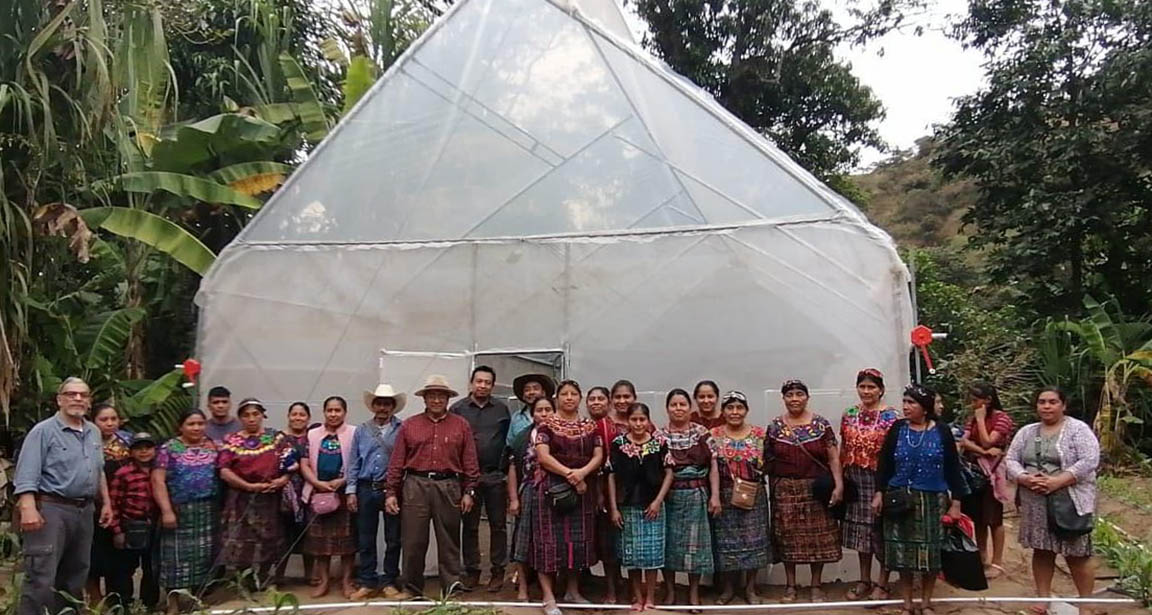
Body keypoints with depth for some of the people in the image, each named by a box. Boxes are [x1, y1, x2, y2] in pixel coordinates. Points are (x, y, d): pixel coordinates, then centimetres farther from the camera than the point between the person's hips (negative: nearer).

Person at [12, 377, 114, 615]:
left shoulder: (94, 433, 14)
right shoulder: (43, 431, -7)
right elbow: (27, 475, -15)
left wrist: (106, 503, 18)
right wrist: (28, 508, -25)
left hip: (85, 511, 7)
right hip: (51, 509, -7)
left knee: (76, 576, 15)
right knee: (41, 577, -10)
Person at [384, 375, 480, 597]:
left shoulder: (461, 425, 7)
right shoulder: (409, 425, 8)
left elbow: (470, 462, 5)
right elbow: (397, 462, 6)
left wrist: (469, 492, 0)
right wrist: (390, 492, 2)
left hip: (448, 487, 0)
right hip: (415, 485, 0)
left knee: (449, 540, 5)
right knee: (413, 541, 4)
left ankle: (452, 585, 10)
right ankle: (412, 588, 16)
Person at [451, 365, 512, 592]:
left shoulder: (502, 409, 8)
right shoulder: (458, 409, 3)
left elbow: (510, 440, 8)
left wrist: (505, 467, 1)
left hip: (496, 476, 1)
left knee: (498, 524, 5)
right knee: (470, 526, 7)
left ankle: (498, 571, 13)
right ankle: (471, 570, 17)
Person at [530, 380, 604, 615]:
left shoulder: (590, 426, 10)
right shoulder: (547, 425, -1)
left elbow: (598, 456, 2)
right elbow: (543, 456, -12)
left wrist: (582, 472, -17)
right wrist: (570, 475, -19)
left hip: (582, 488, 4)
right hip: (551, 488, -4)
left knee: (578, 539, 9)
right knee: (550, 539, -5)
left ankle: (573, 591, 23)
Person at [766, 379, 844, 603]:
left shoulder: (821, 424, 0)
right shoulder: (775, 427, 3)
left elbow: (833, 458, -2)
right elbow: (768, 461, 6)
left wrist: (838, 485, -11)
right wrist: (771, 489, 2)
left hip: (816, 489, -1)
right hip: (785, 490, 1)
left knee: (818, 537, 3)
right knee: (788, 537, 5)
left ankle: (816, 586, 16)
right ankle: (790, 585, 17)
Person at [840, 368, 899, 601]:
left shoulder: (890, 416, -9)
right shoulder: (849, 415, 6)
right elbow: (843, 449, 11)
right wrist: (840, 478, 8)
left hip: (881, 480, -5)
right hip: (856, 480, 5)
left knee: (882, 529, 3)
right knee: (861, 529, 13)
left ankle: (882, 583, 16)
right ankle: (864, 580, 25)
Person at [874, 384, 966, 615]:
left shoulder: (942, 432, -3)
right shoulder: (897, 429, 0)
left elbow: (952, 469, 0)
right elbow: (884, 464, 3)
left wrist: (956, 502, -3)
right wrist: (879, 493, -3)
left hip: (932, 500, -1)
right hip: (900, 498, 1)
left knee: (930, 552, 6)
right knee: (903, 552, 6)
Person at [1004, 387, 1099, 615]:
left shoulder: (1078, 429, -5)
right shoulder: (1026, 432, 10)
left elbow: (1089, 461, -15)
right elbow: (1011, 460, 7)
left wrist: (1057, 481, -22)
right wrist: (1025, 479, -13)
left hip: (1070, 502, -4)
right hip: (1035, 503, 4)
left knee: (1076, 554, 1)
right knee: (1042, 551, 11)